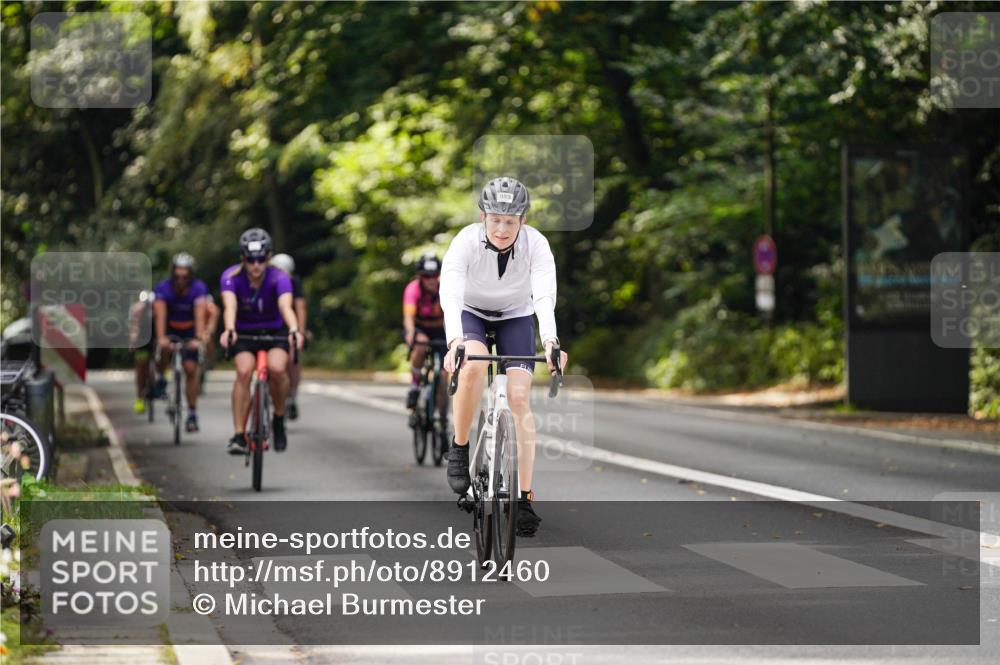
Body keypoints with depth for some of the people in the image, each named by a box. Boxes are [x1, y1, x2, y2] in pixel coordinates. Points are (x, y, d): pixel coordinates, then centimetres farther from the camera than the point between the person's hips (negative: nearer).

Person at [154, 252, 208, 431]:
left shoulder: (198, 288, -23)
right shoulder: (163, 288, -24)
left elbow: (199, 314, -34)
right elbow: (160, 314, -34)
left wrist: (198, 338, -47)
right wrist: (161, 338, -48)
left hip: (189, 331, 0)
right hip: (170, 329, 0)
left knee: (190, 369, -10)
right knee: (164, 349, -30)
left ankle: (192, 414, -2)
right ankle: (161, 378, 1)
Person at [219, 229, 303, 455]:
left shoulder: (279, 278, -23)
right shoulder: (231, 277, -21)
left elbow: (286, 306, -39)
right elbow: (230, 306, -37)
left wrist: (294, 330, -60)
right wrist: (228, 330, -58)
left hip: (274, 332, 0)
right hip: (244, 333, 0)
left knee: (277, 368, -29)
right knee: (244, 371, -27)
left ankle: (279, 419, -3)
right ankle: (239, 435, -22)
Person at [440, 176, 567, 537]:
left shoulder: (536, 244, -26)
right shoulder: (466, 241, -29)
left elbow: (545, 296, -38)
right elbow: (450, 294, -41)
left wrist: (550, 341, -56)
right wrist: (455, 342, -58)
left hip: (515, 316, 1)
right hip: (470, 313, -1)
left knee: (519, 398, -14)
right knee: (474, 365, -33)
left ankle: (524, 498, -9)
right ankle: (459, 449, -13)